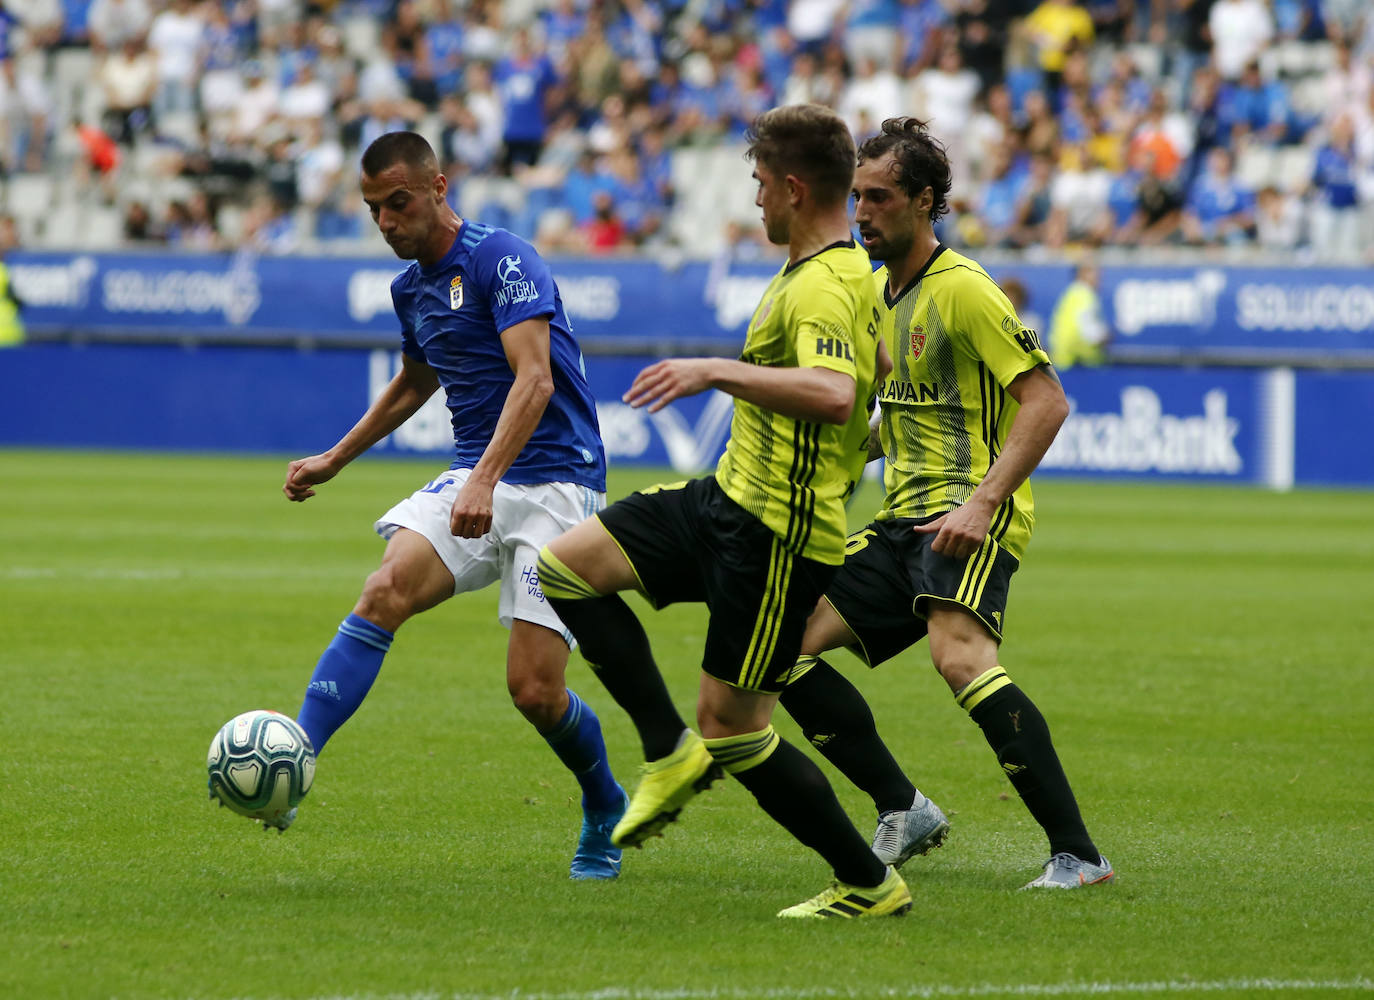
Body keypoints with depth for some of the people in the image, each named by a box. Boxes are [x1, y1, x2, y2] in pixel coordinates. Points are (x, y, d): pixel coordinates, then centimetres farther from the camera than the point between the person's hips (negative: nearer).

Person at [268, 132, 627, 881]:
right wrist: (335, 459, 36)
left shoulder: (502, 259, -13)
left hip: (554, 481, -7)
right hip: (472, 480, 7)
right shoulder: (411, 286, 13)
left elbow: (534, 379, -24)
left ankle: (605, 812, 17)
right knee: (385, 591, -22)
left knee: (534, 688, -12)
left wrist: (486, 480, -36)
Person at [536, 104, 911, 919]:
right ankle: (670, 753, 1)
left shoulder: (821, 288, -20)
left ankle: (870, 884, 11)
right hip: (727, 498, 10)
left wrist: (720, 371, -34)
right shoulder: (853, 271, 12)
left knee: (734, 730, -3)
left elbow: (835, 394, -39)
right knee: (565, 566, 0)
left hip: (776, 536, -10)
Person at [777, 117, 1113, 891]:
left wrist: (983, 502, -24)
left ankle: (1079, 854, -33)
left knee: (960, 654, -32)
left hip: (969, 518, -9)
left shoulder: (962, 290, -11)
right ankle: (904, 809, 8)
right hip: (903, 520, 9)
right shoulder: (880, 292, 17)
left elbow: (1047, 400, -16)